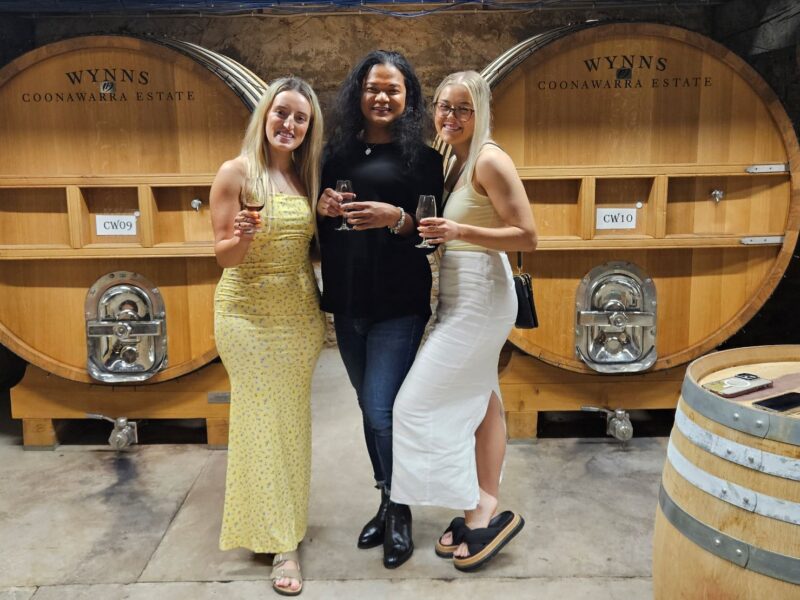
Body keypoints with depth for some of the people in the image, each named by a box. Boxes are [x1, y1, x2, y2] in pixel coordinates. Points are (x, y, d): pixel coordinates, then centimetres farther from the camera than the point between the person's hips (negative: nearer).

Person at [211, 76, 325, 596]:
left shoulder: (307, 176, 7)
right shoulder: (237, 172, -8)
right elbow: (225, 255, -9)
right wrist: (243, 237, -29)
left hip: (301, 314, 5)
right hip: (250, 315, -5)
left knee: (294, 420, 13)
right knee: (263, 420, 0)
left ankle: (286, 516, 31)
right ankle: (282, 543, 9)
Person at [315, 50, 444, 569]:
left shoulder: (422, 157, -2)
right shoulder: (337, 152, 10)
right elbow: (319, 230, 16)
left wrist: (396, 218, -21)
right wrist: (322, 207, -5)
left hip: (399, 304, -5)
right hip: (347, 302, 5)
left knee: (382, 409, -6)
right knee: (371, 409, 14)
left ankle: (400, 513, 17)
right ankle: (387, 504, 31)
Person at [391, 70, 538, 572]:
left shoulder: (490, 160, -14)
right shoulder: (454, 160, 12)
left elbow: (527, 236, -17)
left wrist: (460, 232, -26)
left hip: (479, 296, -9)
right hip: (463, 297, 9)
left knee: (421, 402, -7)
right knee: (481, 402, 13)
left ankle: (483, 511, 2)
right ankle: (485, 510, 25)